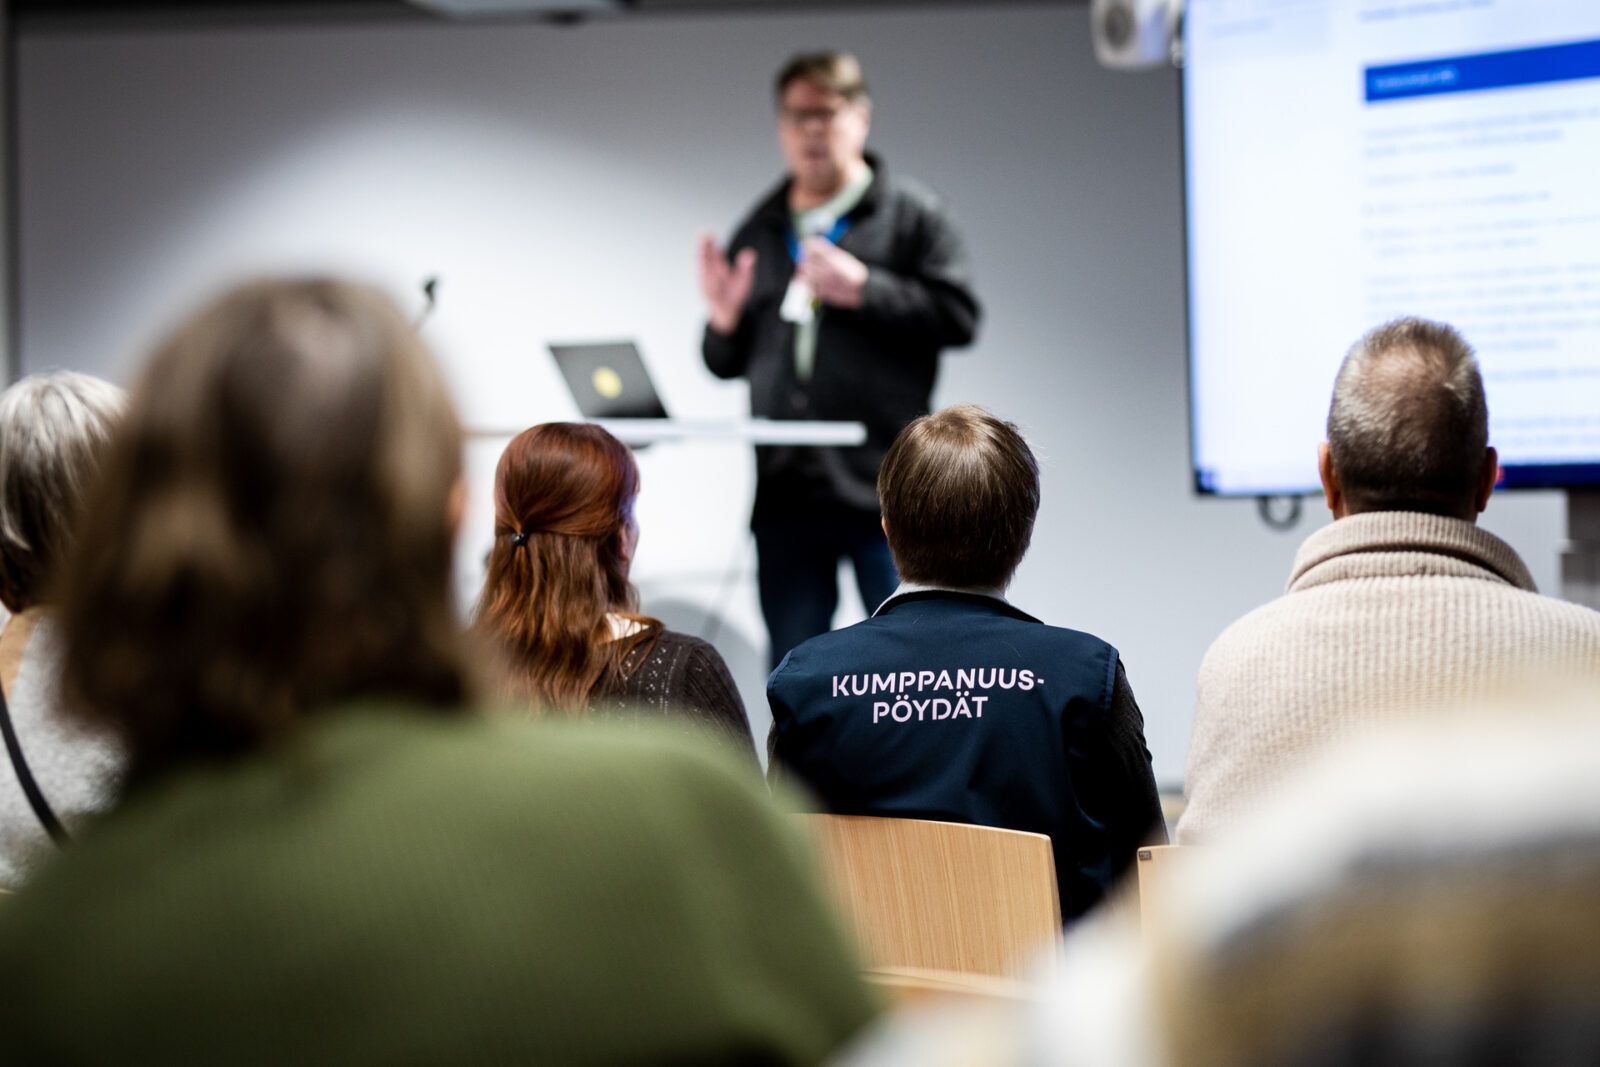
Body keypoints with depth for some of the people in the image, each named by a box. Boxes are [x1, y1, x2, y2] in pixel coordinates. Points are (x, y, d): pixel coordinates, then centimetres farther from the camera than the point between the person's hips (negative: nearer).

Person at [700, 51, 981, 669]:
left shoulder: (911, 214, 5)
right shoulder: (758, 234, 18)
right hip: (785, 497, 4)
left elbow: (958, 315, -6)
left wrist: (861, 288, -13)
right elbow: (727, 365, 22)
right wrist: (724, 320, 0)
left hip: (886, 493, -4)